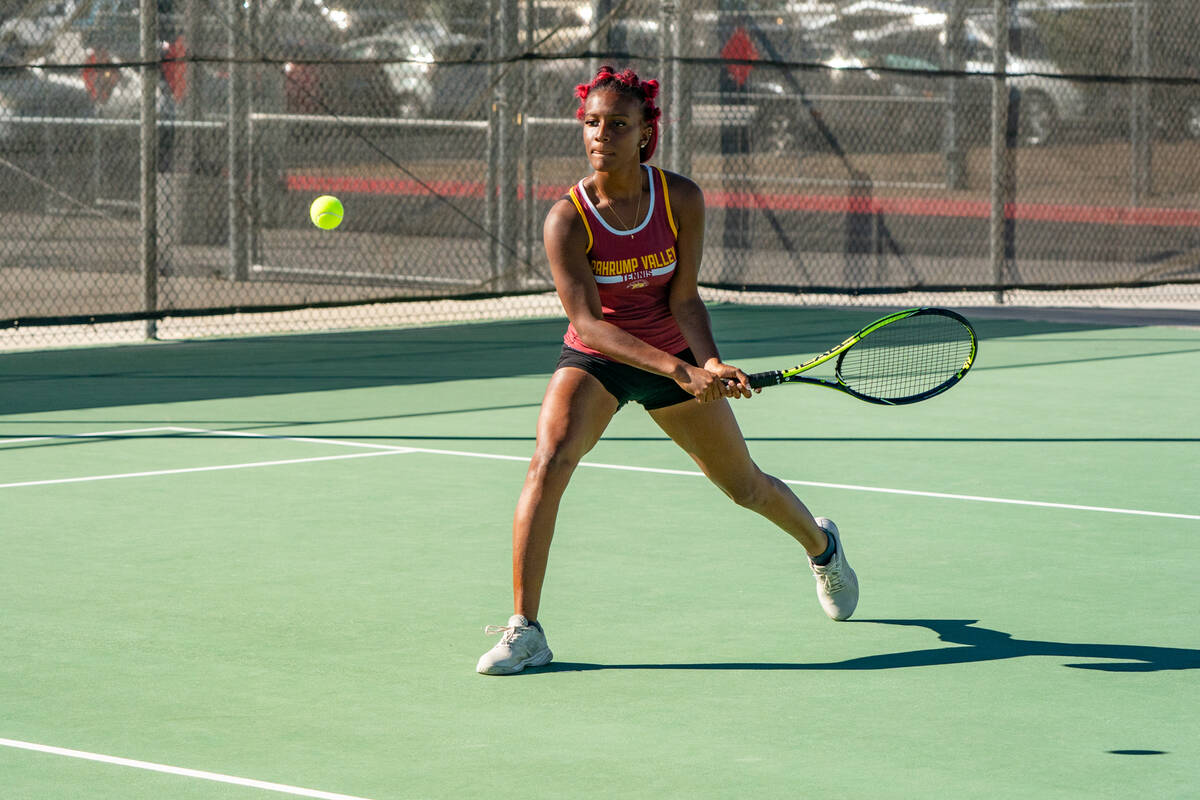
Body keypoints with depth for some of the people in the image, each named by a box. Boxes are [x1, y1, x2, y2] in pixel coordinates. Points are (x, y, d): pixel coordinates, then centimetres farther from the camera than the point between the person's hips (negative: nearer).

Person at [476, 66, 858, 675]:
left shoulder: (681, 199, -16)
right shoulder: (567, 219, -22)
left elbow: (683, 297, -14)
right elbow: (587, 322, -27)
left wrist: (711, 363, -32)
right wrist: (679, 372, -37)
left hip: (676, 357, 2)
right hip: (594, 360, -2)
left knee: (744, 484, 15)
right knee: (549, 462, -28)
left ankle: (820, 542, 50)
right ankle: (524, 631, -24)